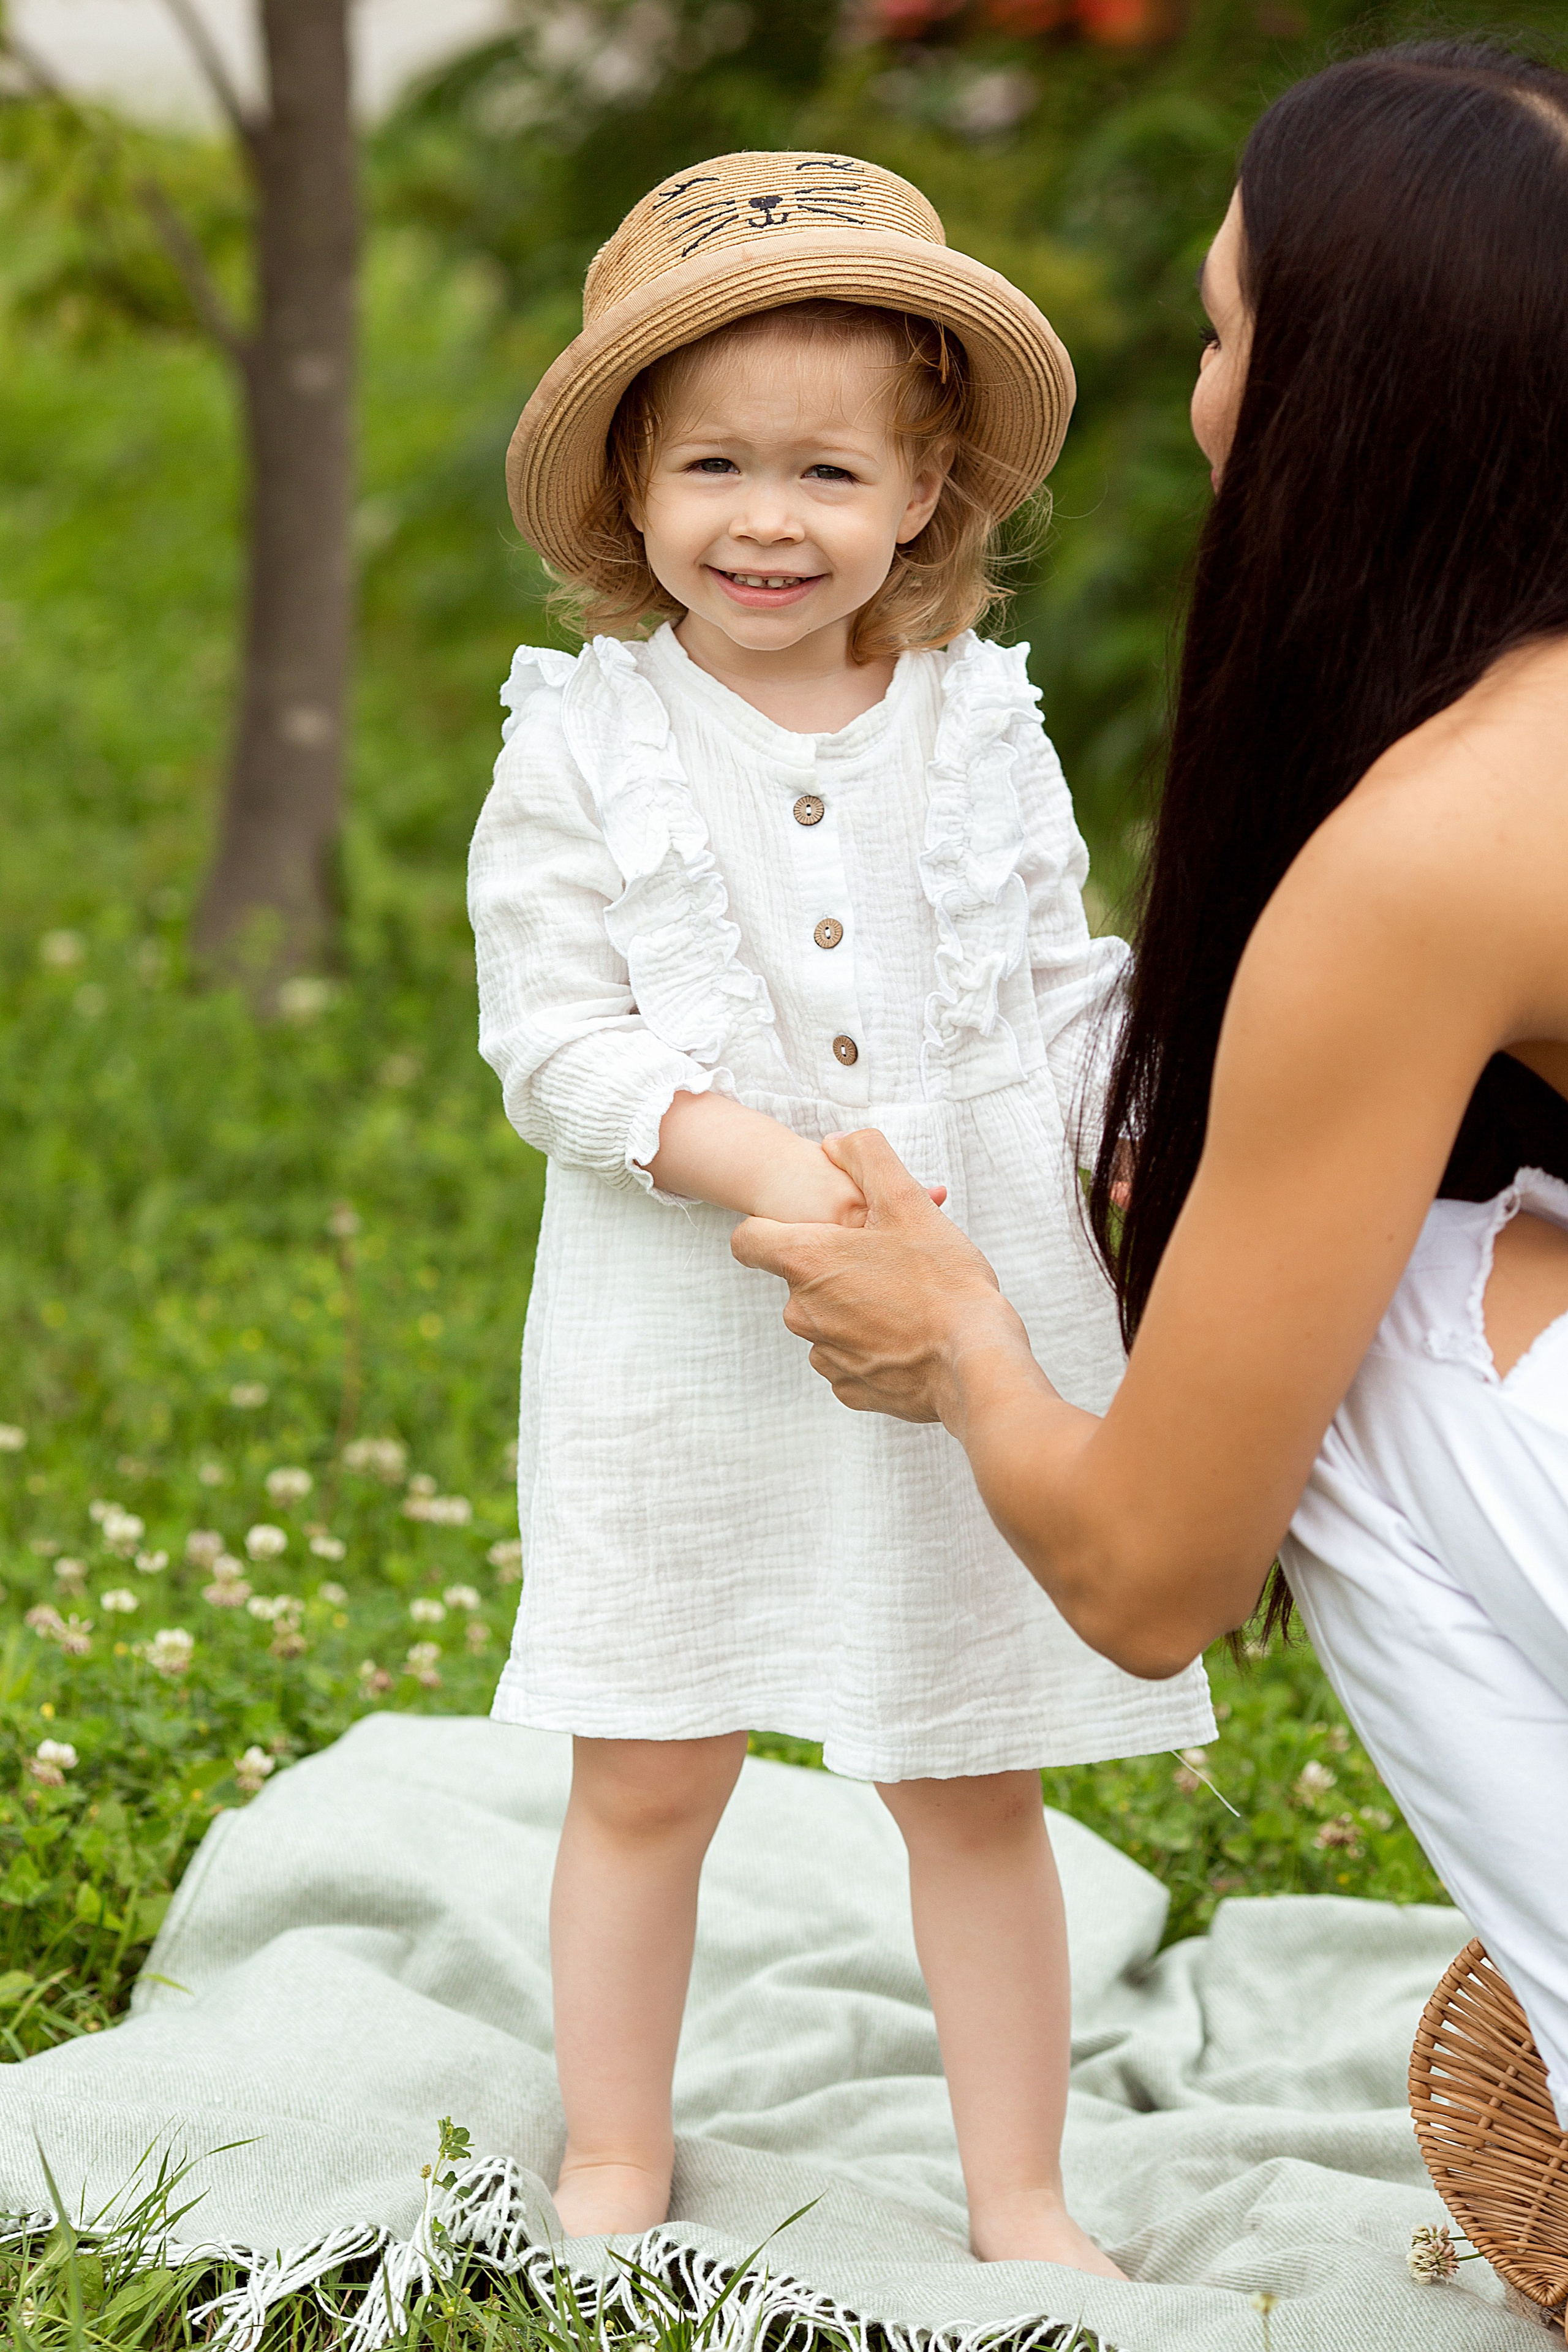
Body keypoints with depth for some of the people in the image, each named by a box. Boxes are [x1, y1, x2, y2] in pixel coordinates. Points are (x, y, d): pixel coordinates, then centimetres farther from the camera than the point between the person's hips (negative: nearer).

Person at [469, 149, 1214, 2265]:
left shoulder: (983, 727, 3)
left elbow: (1063, 986, 9)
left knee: (975, 1784, 10)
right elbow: (554, 1037, -7)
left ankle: (1020, 2193, 23)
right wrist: (760, 1163, -21)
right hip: (686, 1349, -1)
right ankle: (615, 2168, 27)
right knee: (648, 1776, 9)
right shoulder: (583, 743, -4)